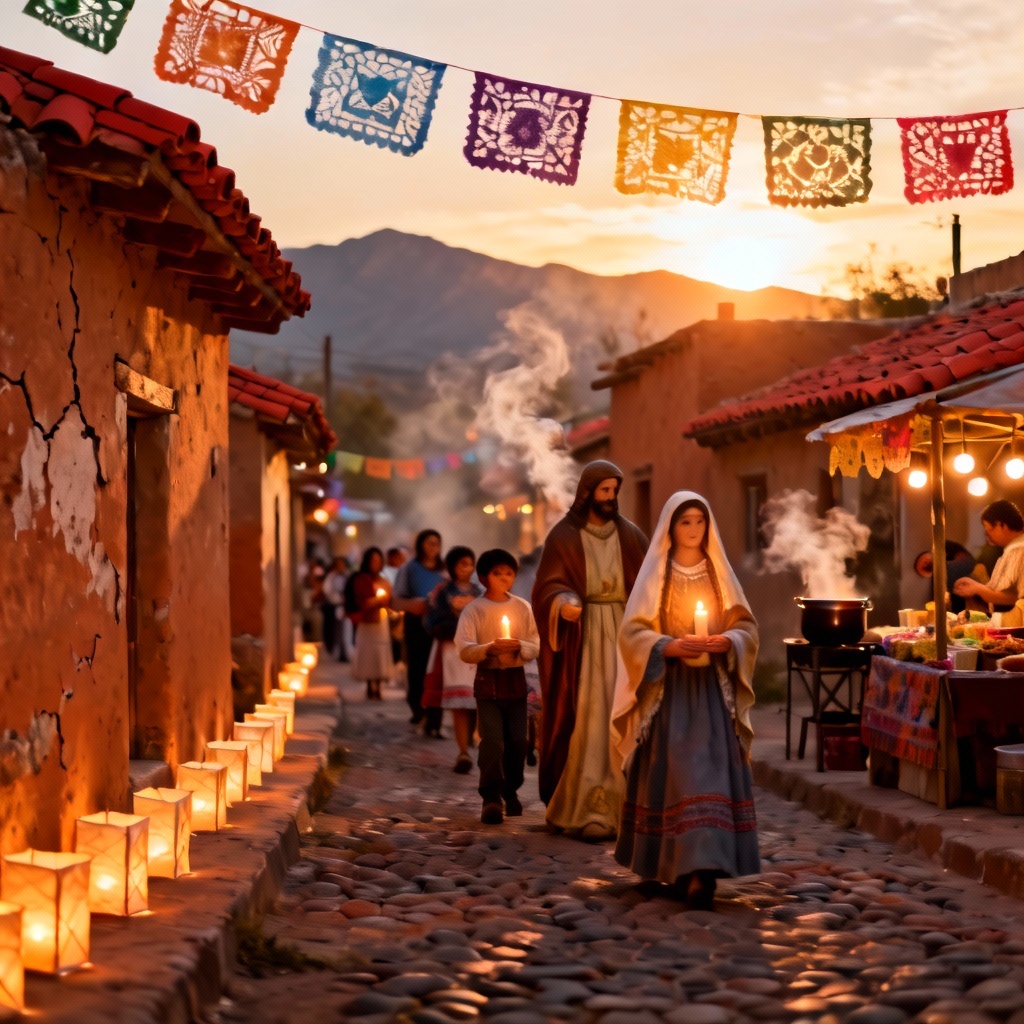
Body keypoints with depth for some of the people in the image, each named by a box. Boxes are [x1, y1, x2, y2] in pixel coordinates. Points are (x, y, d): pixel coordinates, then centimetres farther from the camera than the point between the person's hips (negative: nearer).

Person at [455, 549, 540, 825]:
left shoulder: (523, 608, 7)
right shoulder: (474, 609, -3)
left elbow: (536, 646, 2)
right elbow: (464, 649, -13)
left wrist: (519, 646, -19)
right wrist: (490, 648, -29)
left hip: (515, 680, 3)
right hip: (488, 680, -3)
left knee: (517, 741, 4)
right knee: (492, 741, -13)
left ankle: (510, 791, 23)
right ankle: (491, 798, -10)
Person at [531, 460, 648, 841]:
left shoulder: (631, 535, 9)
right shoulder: (563, 536, 0)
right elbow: (547, 586, -5)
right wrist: (563, 602, -27)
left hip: (622, 635, 3)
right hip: (581, 638, -3)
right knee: (587, 720, -9)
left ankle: (619, 806, 6)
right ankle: (582, 810, -8)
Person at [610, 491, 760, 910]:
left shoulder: (719, 572, 11)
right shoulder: (656, 574, 4)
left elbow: (746, 626, 9)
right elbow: (633, 630, -3)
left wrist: (726, 641, -13)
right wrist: (670, 646, -19)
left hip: (711, 688, 2)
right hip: (668, 687, -1)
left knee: (711, 771, -11)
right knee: (671, 772, -5)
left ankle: (698, 867, -15)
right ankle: (681, 866, 7)